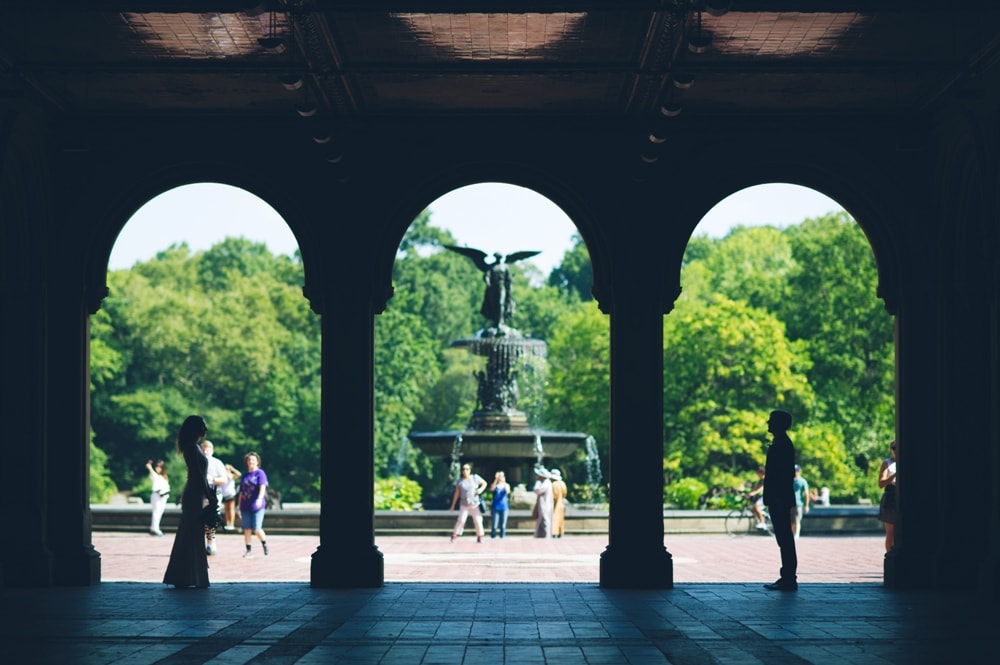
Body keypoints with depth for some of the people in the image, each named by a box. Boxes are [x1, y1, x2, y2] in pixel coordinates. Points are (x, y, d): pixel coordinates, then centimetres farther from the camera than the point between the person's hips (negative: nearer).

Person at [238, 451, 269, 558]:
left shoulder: (260, 473, 0)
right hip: (245, 506, 5)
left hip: (257, 506, -5)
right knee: (247, 529, 1)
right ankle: (249, 550, 5)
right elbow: (241, 492, 18)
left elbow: (262, 487, -14)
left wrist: (260, 498, -31)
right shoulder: (244, 476, 16)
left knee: (256, 529, -9)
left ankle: (264, 545, 15)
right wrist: (239, 507, 16)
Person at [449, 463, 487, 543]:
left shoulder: (475, 477, 1)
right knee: (461, 520, -14)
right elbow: (456, 494, 7)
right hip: (464, 505, -1)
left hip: (474, 504, 1)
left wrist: (481, 489, -9)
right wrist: (453, 505, 7)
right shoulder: (460, 481, 3)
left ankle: (479, 536, 13)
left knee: (478, 520, -2)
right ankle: (454, 536, -4)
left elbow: (484, 483, 12)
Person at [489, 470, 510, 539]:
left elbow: (508, 491, -13)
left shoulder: (506, 485, 8)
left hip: (504, 507, 1)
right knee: (494, 525, -7)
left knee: (503, 525, 1)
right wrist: (496, 480, -24)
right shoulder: (494, 485, 5)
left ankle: (502, 536, 6)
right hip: (495, 507, -1)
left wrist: (504, 482, -25)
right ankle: (493, 536, -1)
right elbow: (491, 489, -18)